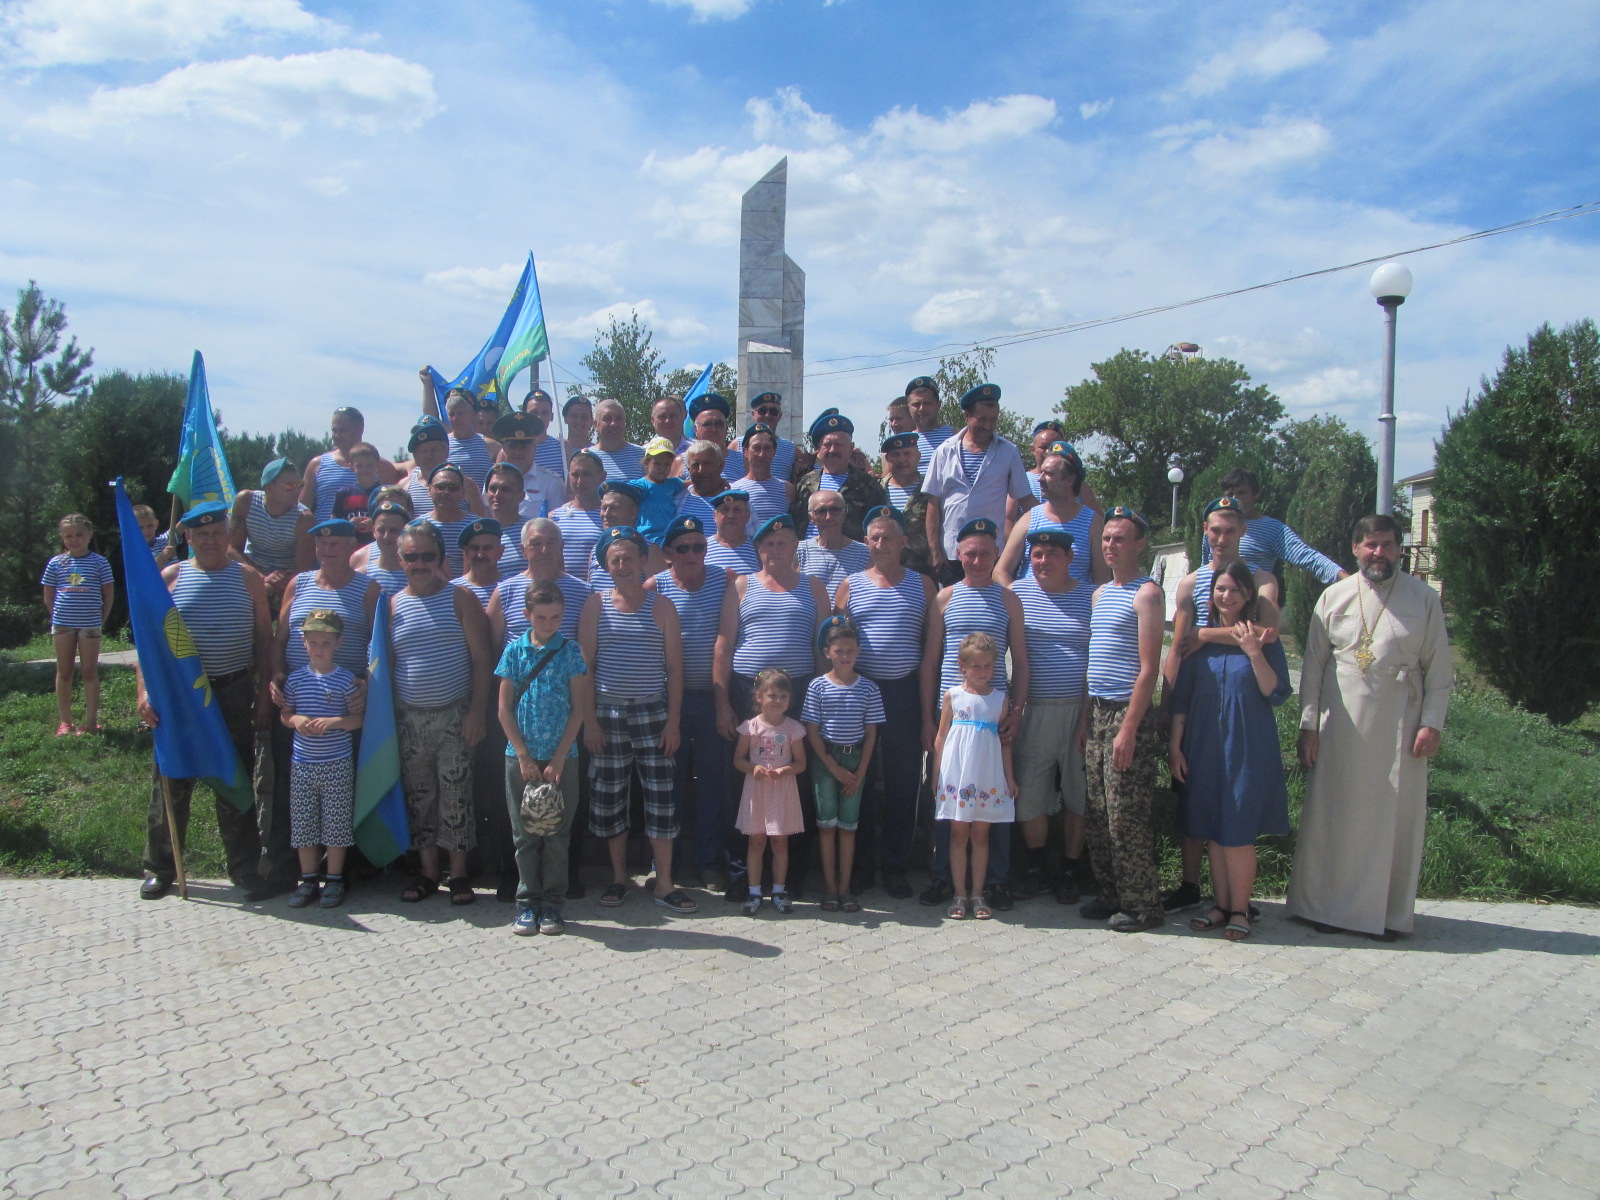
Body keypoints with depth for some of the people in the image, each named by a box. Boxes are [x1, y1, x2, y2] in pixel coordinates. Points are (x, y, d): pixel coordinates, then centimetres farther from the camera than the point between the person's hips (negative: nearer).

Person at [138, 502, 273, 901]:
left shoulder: (247, 577, 5)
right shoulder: (169, 578, 3)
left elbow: (263, 637, 5)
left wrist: (264, 693, 1)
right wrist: (145, 690, -10)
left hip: (235, 693, 0)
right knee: (172, 782, 7)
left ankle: (244, 868, 15)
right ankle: (160, 867, 22)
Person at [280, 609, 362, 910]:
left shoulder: (345, 680, -4)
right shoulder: (295, 679, 4)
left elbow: (357, 719, -4)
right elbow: (284, 715, 11)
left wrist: (333, 721, -20)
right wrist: (296, 720, -11)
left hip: (337, 763, -3)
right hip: (302, 761, 3)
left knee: (335, 823, 3)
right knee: (303, 823, 9)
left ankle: (334, 879, 15)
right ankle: (308, 879, 22)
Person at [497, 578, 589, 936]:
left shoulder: (571, 652, 0)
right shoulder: (514, 651, 2)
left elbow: (578, 709, -2)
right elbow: (504, 709, 2)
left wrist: (558, 759, -8)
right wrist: (524, 756, -6)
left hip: (561, 757, -1)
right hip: (521, 756, 1)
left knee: (557, 833, 5)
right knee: (524, 833, 7)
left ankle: (551, 903, 16)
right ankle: (527, 903, 18)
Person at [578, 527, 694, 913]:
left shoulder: (661, 605, 3)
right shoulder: (596, 604, 4)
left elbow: (674, 667, 2)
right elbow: (584, 664, 2)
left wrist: (673, 720, -4)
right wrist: (589, 718, -5)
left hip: (653, 712, -1)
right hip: (607, 711, 1)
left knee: (661, 796, -1)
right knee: (609, 795, 6)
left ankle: (664, 884, 9)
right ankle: (619, 876, 23)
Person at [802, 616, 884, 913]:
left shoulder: (868, 689, 0)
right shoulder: (818, 686, -4)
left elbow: (871, 734, 2)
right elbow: (812, 732, -4)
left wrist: (859, 774, -4)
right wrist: (835, 768, -8)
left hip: (855, 760, 1)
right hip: (824, 759, -1)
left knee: (848, 825, 4)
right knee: (827, 824, 3)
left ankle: (845, 888, 11)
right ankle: (830, 888, 11)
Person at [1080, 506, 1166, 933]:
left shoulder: (1146, 594, -8)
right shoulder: (1100, 593, 17)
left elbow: (1149, 669, -13)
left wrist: (1128, 729, -18)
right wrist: (1086, 719, 14)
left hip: (1127, 714, -8)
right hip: (1096, 714, 8)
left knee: (1126, 817, -3)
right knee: (1097, 815, 11)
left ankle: (1141, 905, 9)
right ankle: (1111, 894, 23)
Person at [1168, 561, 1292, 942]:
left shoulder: (1264, 639, -1)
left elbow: (1277, 694, -9)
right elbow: (1181, 697, 7)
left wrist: (1254, 653, -20)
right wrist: (1175, 746, 3)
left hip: (1248, 749, -3)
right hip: (1204, 749, 3)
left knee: (1238, 832, -1)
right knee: (1212, 832, 9)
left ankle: (1239, 909, 12)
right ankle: (1221, 904, 21)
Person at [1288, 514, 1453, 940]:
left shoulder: (1424, 599, 3)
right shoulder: (1334, 597, 4)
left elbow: (1439, 669, 4)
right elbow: (1313, 665, 5)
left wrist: (1431, 723, -4)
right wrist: (1308, 724, 0)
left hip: (1399, 727, 0)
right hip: (1341, 726, 1)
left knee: (1395, 817, 4)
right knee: (1333, 815, 4)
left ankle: (1387, 912, 17)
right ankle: (1325, 904, 15)